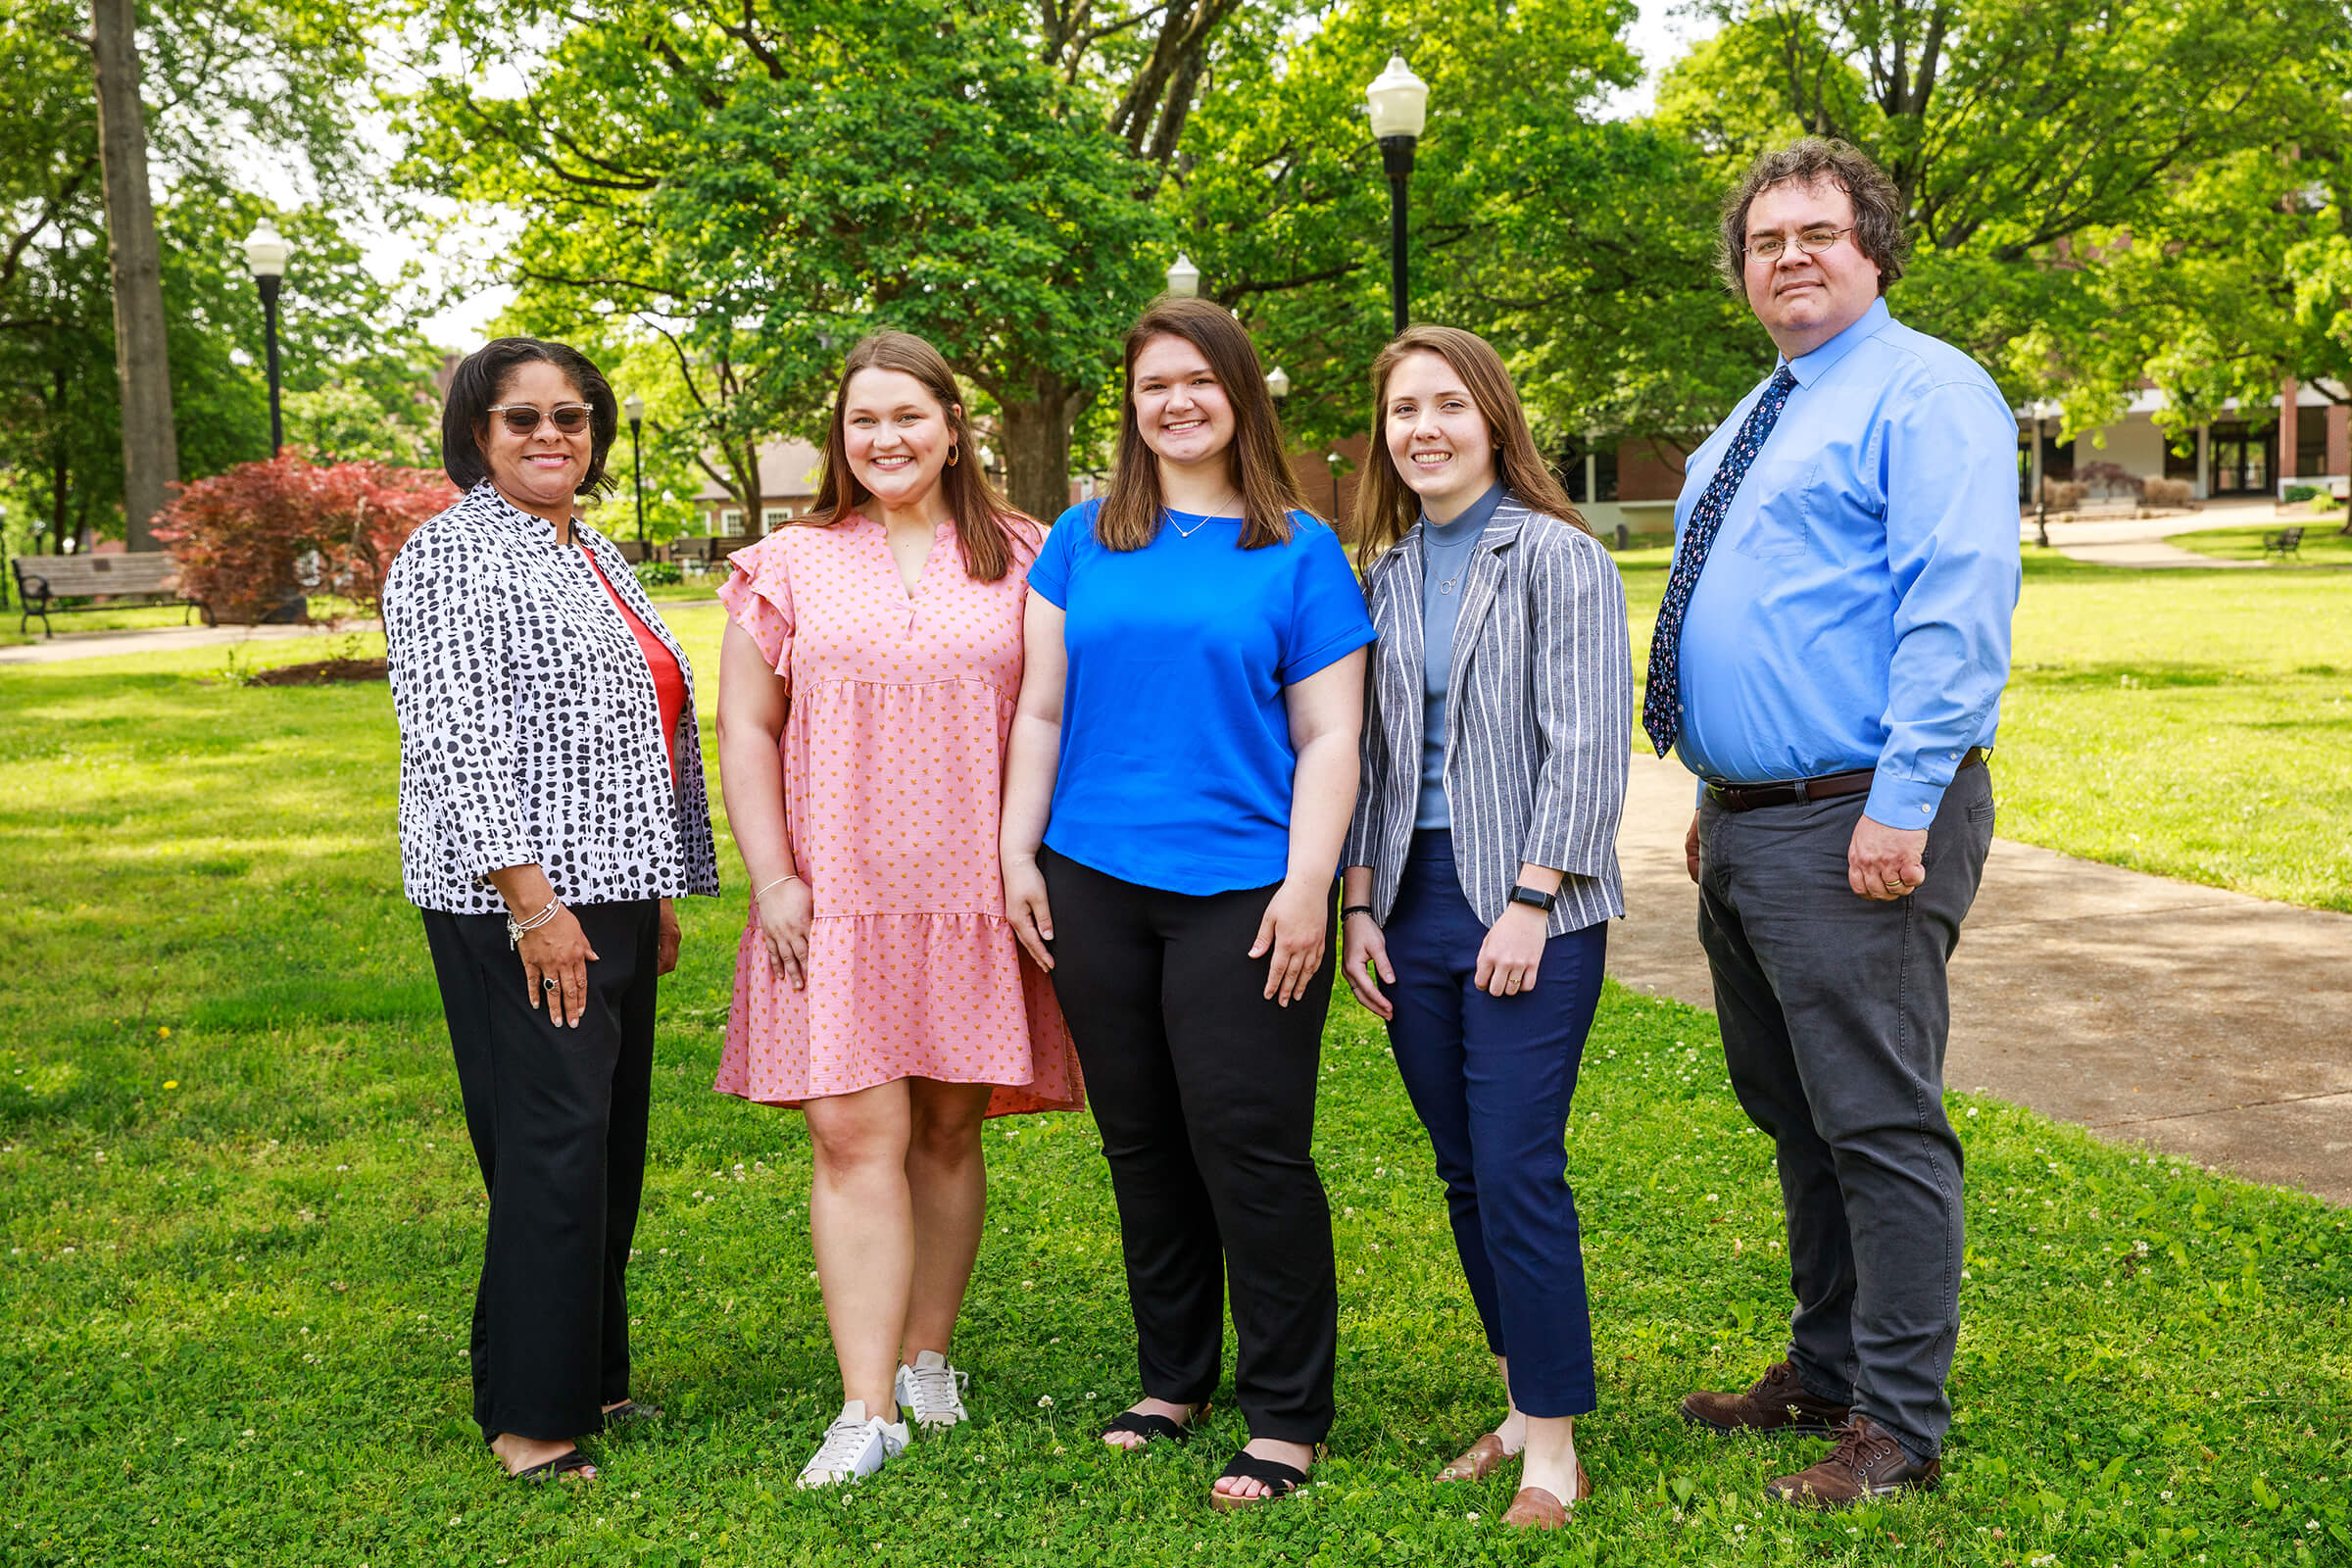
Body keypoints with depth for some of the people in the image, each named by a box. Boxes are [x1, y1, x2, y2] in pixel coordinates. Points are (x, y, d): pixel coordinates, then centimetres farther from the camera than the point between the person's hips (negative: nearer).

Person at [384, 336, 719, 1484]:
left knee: (610, 1144, 13)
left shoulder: (591, 553, 18)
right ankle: (531, 1418, 2)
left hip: (607, 894, 9)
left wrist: (657, 895, 20)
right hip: (519, 905, -9)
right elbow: (455, 742, -16)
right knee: (552, 1148, -8)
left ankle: (589, 1378, 25)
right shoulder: (452, 556, -9)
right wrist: (532, 900, -21)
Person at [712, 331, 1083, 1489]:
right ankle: (866, 1410, -3)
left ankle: (926, 1358, 26)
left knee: (948, 1131, 9)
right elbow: (744, 731, 6)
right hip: (835, 899, -1)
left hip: (977, 892, 1)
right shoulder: (790, 566, 6)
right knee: (855, 1137, -6)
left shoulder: (1018, 561, 7)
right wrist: (771, 878, -3)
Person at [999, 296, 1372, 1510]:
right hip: (1096, 884, 4)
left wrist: (1307, 885, -9)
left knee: (1248, 1145, -4)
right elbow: (1041, 709, 12)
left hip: (1241, 890, -3)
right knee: (1141, 1143, 12)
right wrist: (1017, 854, 5)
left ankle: (1286, 1416, 9)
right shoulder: (1084, 540, 10)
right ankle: (1173, 1380, 28)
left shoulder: (1298, 549, 2)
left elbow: (1329, 737, 0)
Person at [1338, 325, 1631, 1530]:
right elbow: (1367, 752, 14)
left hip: (1527, 905, -6)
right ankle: (1522, 1405, 25)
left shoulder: (1558, 559, -4)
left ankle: (1554, 1448, 4)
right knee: (1464, 1172, 11)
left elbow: (1587, 749, -10)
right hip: (1414, 899, 6)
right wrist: (1358, 903, 7)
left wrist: (1530, 902, -15)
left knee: (1517, 1172, -8)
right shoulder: (1384, 574, 13)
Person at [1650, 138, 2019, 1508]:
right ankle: (1826, 1373, 31)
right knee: (1797, 1123, 17)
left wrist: (1902, 806, -24)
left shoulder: (1927, 392, -8)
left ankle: (1897, 1427, 9)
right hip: (1748, 828, 9)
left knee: (1879, 1126, -3)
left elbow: (1957, 610, -18)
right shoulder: (1754, 426, 20)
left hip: (1856, 831, -9)